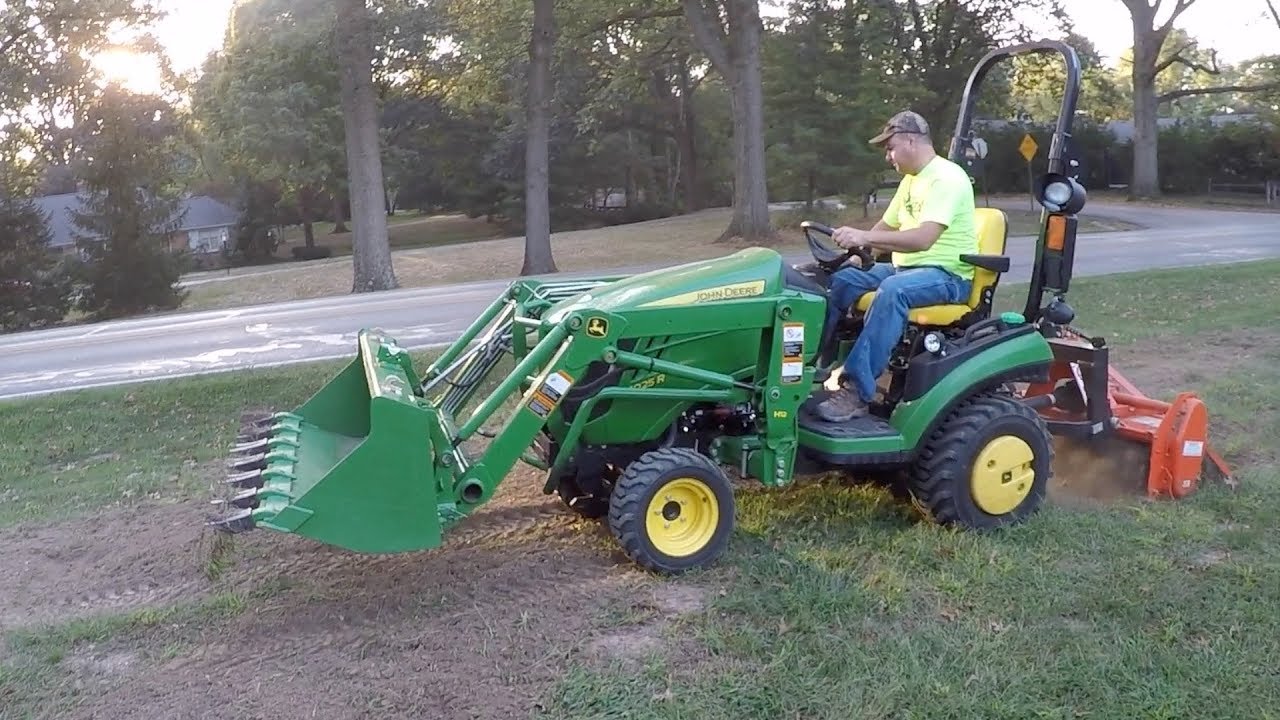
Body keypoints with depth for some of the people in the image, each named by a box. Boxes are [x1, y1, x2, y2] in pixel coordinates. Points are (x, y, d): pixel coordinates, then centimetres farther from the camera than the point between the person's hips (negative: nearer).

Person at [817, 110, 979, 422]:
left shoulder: (946, 178, -15)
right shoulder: (911, 180, 15)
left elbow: (923, 239, -29)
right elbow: (886, 228, 19)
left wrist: (864, 237, -35)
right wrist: (856, 247, -1)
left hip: (947, 275, -9)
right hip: (905, 268, 9)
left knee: (893, 290, -38)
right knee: (839, 279, -9)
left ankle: (857, 391, -38)